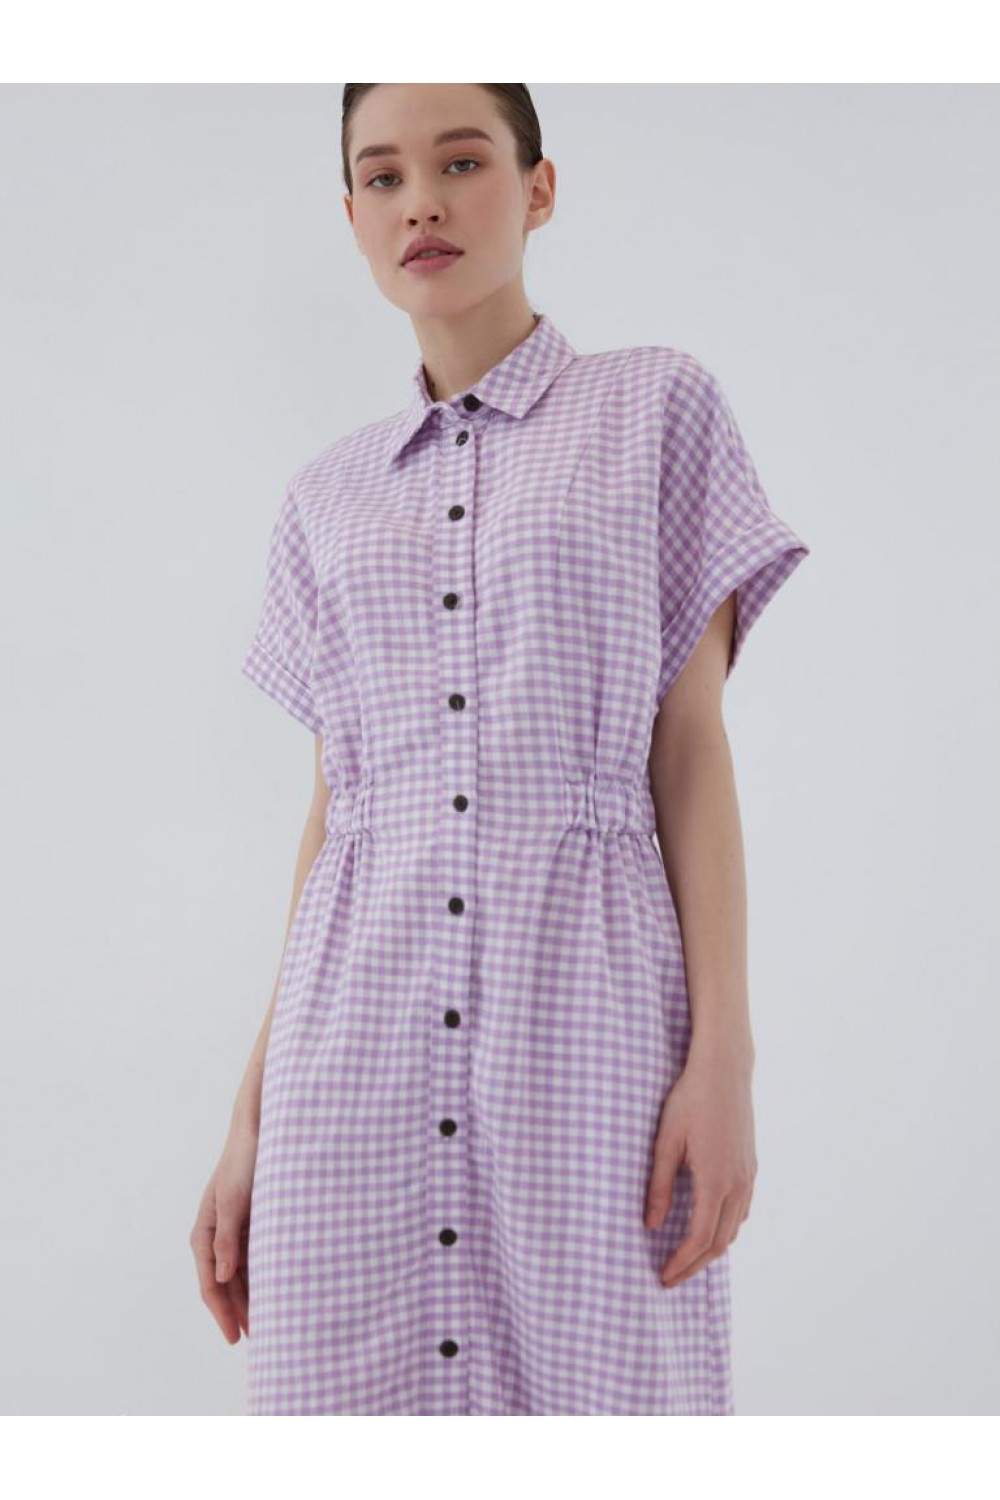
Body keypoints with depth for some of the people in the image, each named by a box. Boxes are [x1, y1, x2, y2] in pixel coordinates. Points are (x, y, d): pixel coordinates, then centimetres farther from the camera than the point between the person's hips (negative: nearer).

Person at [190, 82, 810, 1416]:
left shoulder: (657, 409, 6)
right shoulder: (329, 497, 15)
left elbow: (692, 751, 1)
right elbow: (334, 809, 13)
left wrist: (724, 1055, -8)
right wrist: (249, 1118, 10)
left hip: (583, 1002, -3)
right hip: (358, 1027, 3)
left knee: (593, 1383, 0)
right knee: (337, 1389, 3)